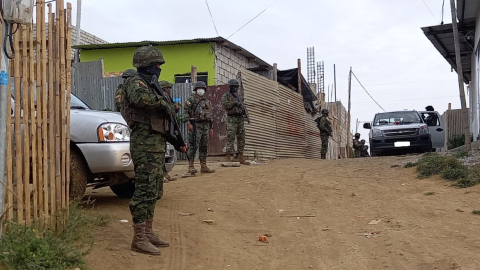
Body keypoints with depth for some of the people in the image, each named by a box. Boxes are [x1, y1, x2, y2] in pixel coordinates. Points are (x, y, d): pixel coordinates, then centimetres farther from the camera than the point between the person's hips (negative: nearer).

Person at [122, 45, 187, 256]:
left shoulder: (149, 84, 21)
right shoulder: (136, 82, -8)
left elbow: (161, 116, 23)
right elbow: (139, 97, -35)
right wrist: (162, 103, -20)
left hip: (156, 144, 10)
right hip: (145, 144, -10)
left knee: (153, 191, 13)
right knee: (145, 190, -10)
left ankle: (148, 233, 21)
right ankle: (139, 239, -6)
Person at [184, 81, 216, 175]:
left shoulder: (207, 101, 18)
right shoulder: (191, 100, 0)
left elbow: (211, 115, 21)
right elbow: (185, 111, -9)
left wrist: (211, 127, 16)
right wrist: (188, 123, -18)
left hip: (206, 126, 6)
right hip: (195, 125, -6)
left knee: (204, 147, 8)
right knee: (194, 146, -11)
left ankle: (203, 167, 14)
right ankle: (191, 167, -10)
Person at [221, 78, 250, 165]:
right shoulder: (226, 95, 1)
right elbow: (225, 104, -13)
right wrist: (235, 103, -16)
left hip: (240, 118, 7)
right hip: (231, 119, -7)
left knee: (241, 138, 5)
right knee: (230, 138, -11)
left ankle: (241, 158, 9)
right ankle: (228, 158, -11)